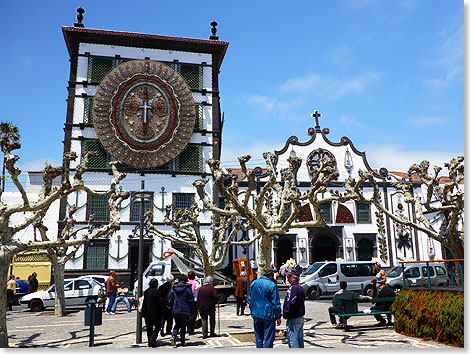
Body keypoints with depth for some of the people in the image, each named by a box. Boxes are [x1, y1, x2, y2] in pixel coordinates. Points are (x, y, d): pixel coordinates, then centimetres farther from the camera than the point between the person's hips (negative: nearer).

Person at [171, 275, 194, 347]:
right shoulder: (187, 287, -10)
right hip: (185, 310, -3)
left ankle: (173, 336, -6)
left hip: (176, 309, 3)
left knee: (177, 324, 17)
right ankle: (182, 341, 12)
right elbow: (191, 299, -9)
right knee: (183, 326, 8)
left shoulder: (174, 287, 3)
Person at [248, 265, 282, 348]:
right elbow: (276, 303, -9)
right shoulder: (272, 285, -10)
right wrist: (278, 317, -3)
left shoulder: (254, 283, 6)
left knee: (258, 338, 14)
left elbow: (250, 300, 13)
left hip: (256, 314, 5)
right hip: (268, 315, -5)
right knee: (268, 338, 2)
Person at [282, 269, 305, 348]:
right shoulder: (300, 288, 12)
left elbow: (290, 303, -23)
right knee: (300, 338, 16)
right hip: (301, 317, 10)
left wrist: (285, 314, -11)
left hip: (293, 319, -10)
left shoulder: (293, 288, -18)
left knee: (292, 339, -4)